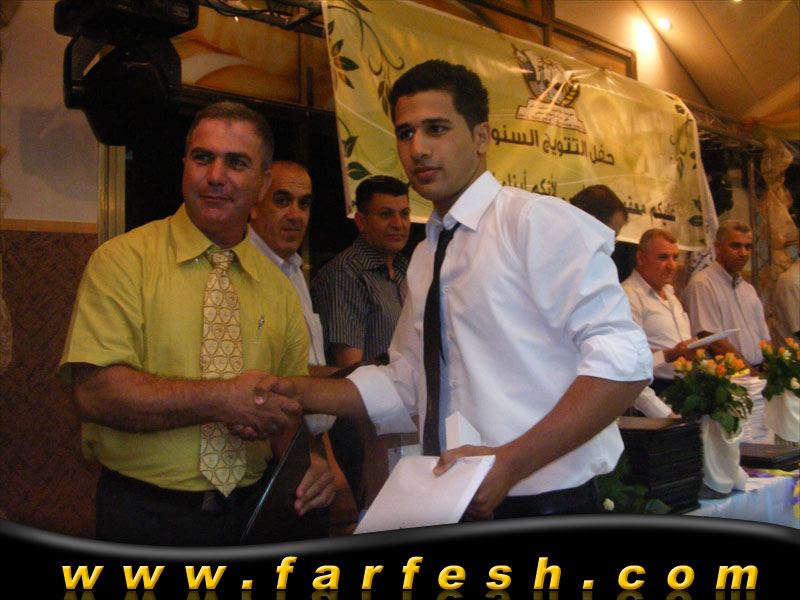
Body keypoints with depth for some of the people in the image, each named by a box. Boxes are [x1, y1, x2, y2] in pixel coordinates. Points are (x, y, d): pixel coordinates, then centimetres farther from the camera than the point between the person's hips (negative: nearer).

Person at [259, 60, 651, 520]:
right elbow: (403, 387, 15)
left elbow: (622, 360, -21)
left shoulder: (537, 221, -13)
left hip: (544, 506, -7)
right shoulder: (426, 257, 11)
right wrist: (293, 392, 3)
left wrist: (510, 463, -27)